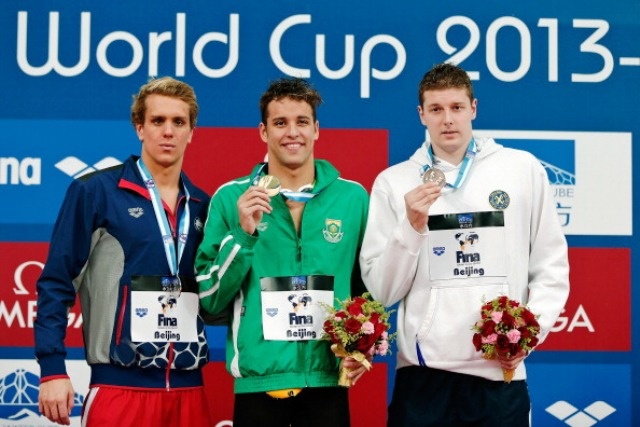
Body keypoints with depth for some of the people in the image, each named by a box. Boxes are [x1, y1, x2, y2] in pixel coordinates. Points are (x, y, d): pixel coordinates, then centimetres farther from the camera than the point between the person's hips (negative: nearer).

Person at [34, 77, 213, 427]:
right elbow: (56, 283, -4)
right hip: (120, 385, -4)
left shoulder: (202, 206, 10)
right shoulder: (95, 191, -3)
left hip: (188, 387, 4)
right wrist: (52, 369, -11)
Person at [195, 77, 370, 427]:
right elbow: (210, 300, -1)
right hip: (258, 379, -1)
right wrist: (243, 233, -12)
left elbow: (370, 286, 13)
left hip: (328, 379, 1)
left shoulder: (353, 197, 4)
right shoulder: (231, 197, 1)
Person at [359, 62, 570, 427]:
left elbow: (551, 267, 8)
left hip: (502, 373, 1)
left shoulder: (524, 169, 6)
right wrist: (412, 227, -11)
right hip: (423, 374, 0)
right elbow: (382, 291, 1)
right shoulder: (393, 182, 4)